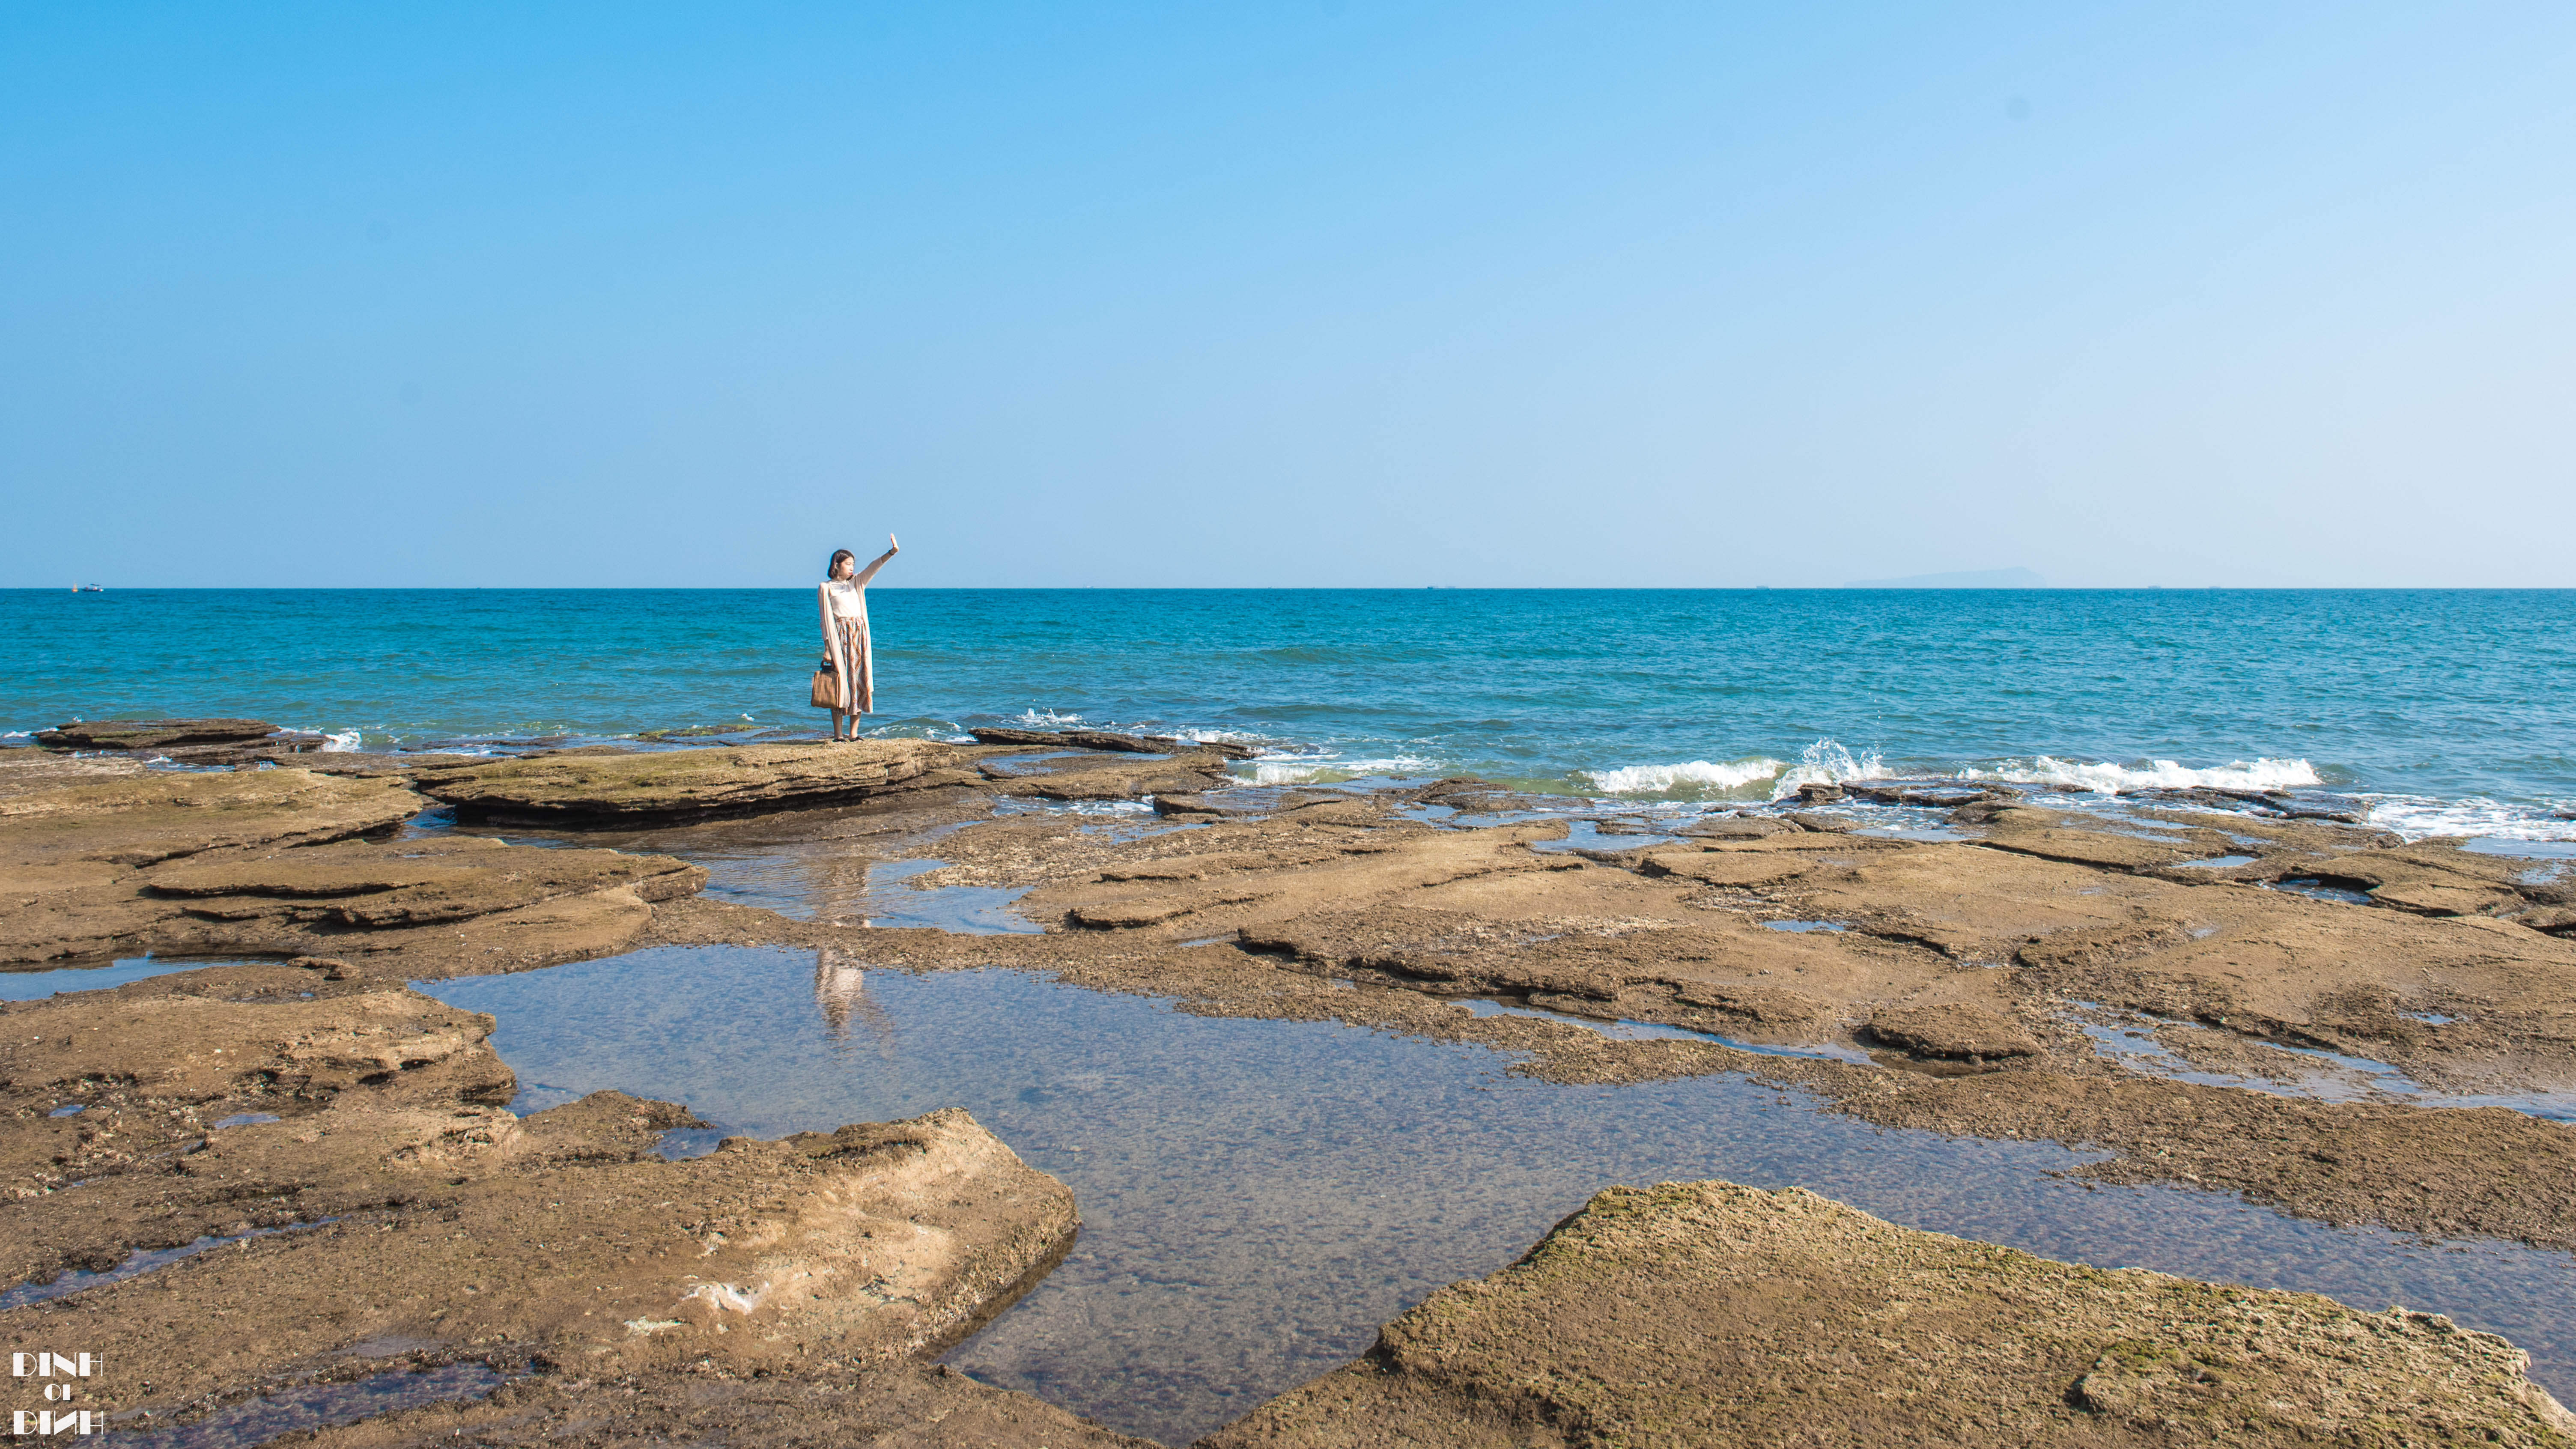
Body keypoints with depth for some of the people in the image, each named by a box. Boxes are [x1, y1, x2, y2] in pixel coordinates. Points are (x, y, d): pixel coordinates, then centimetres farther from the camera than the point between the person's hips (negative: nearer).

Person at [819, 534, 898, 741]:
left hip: (859, 635, 5)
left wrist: (891, 552, -16)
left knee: (860, 679, 1)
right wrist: (829, 645, -9)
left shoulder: (857, 582, 17)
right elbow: (827, 619, -1)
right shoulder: (826, 588, 4)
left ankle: (853, 733, 6)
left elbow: (873, 568, 1)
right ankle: (838, 734, -2)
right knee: (841, 681, -5)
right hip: (840, 637, -5)